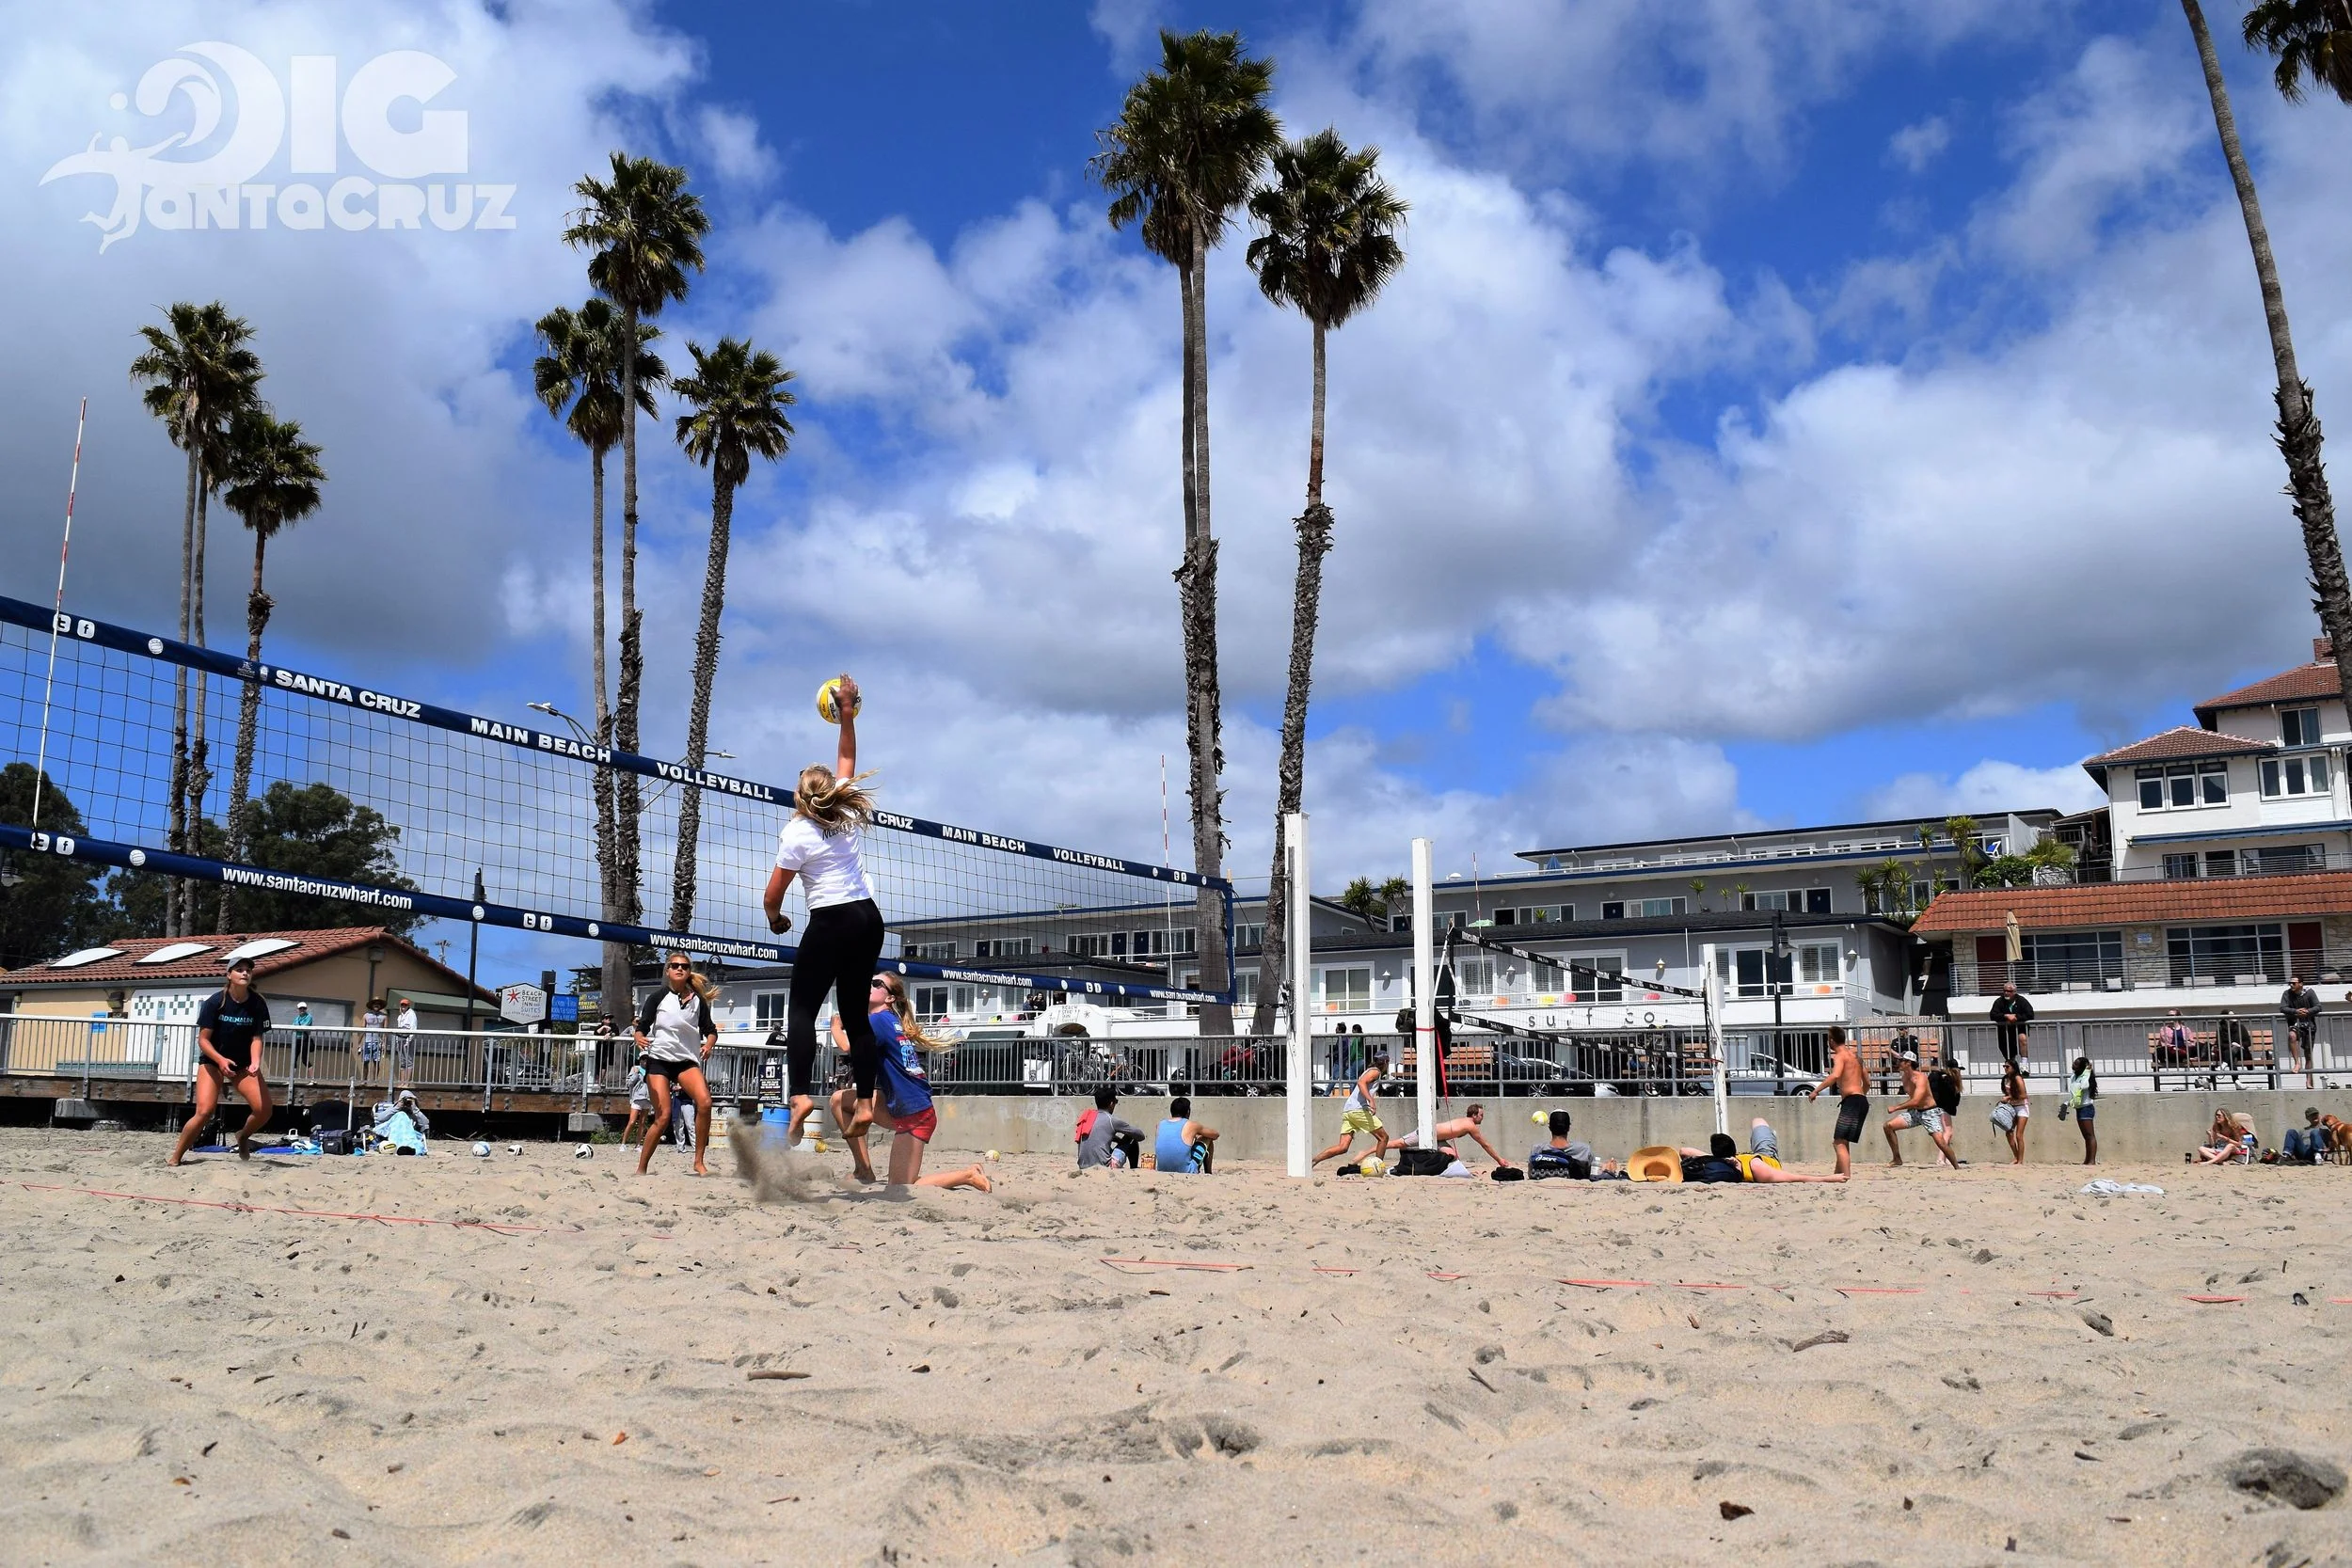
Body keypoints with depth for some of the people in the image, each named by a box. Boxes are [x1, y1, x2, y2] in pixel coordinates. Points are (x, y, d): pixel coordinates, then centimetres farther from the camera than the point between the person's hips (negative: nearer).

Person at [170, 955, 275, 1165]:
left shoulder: (258, 1004, -10)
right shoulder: (215, 1002, -16)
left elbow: (256, 1038, -10)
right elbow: (203, 1039, -14)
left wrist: (255, 1062, -30)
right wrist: (221, 1060, -31)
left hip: (243, 1064, 3)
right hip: (212, 1061, -2)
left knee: (264, 1109, -14)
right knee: (204, 1111, -21)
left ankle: (243, 1136, 19)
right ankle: (176, 1157, -3)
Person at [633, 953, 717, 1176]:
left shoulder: (698, 1000, 6)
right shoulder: (658, 996, 0)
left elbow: (711, 1030, 12)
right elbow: (642, 1026, 0)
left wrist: (708, 1045, -10)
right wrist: (640, 1039, -23)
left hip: (687, 1060, 2)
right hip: (658, 1059, -2)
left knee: (705, 1102, -23)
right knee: (663, 1116, -12)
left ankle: (699, 1162, -12)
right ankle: (641, 1169, 5)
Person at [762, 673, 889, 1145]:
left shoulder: (796, 833, -5)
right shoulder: (849, 812, 8)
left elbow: (772, 895, -2)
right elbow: (846, 761, 26)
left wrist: (775, 921, 18)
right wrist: (847, 716, 27)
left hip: (831, 923, -6)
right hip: (869, 917, 6)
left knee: (802, 1008, -3)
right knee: (855, 1013, 9)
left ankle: (801, 1094, -20)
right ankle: (865, 1102, 3)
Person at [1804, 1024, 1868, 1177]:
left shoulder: (1840, 1056, -6)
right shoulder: (1854, 1056, 22)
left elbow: (1835, 1075, -27)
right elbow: (1867, 1083, 30)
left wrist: (1816, 1091, -23)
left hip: (1851, 1101, -10)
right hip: (1862, 1100, 10)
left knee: (1840, 1142, -14)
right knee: (1843, 1142, 18)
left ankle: (1846, 1177, -25)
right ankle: (1838, 1175, 24)